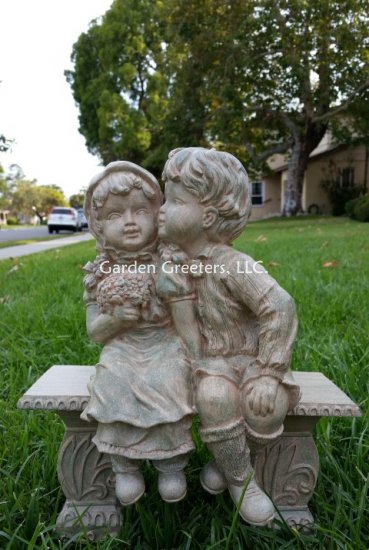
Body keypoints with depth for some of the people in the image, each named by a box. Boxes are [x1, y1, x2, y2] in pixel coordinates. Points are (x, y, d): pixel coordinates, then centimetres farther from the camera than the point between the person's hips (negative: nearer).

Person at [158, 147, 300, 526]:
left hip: (249, 356, -2)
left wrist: (269, 373, -25)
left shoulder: (234, 265, -22)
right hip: (211, 360, 3)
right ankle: (240, 478, -1)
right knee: (214, 397, -29)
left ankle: (226, 458, 6)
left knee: (266, 404, -29)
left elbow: (279, 308, -25)